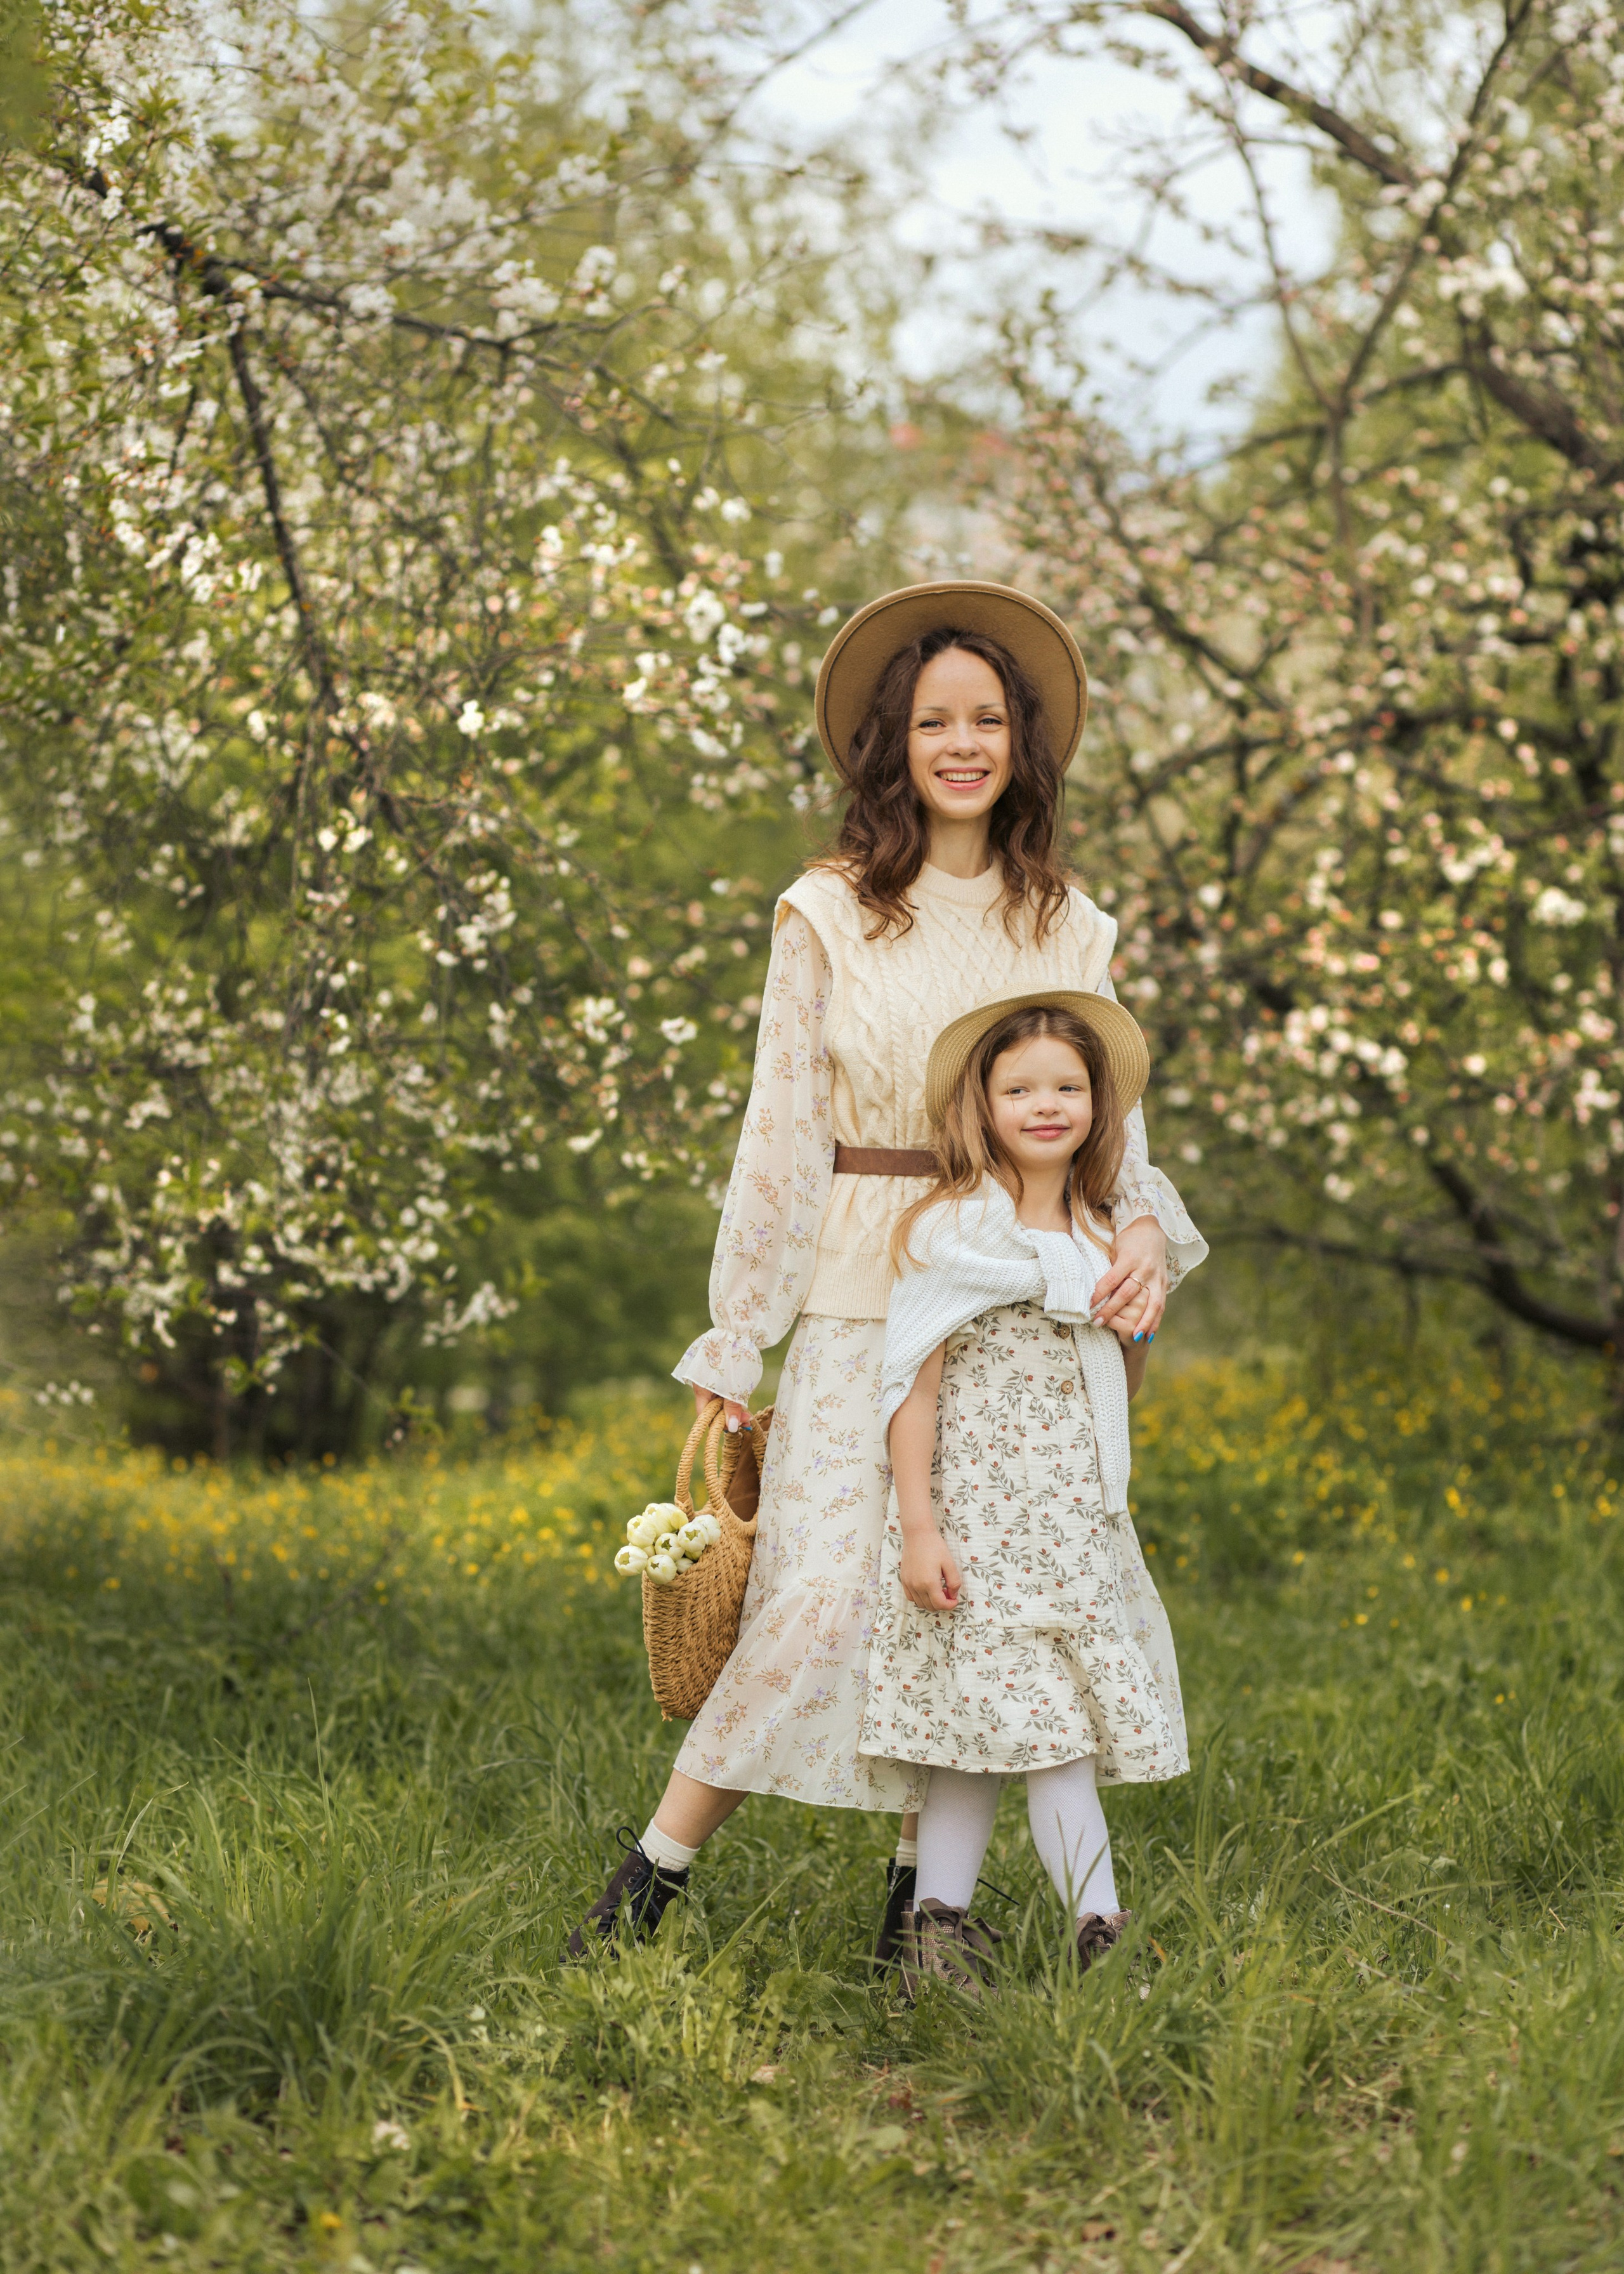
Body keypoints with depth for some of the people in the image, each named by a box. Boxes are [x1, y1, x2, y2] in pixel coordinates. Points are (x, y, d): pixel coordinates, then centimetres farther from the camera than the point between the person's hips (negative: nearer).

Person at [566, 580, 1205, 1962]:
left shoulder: (1070, 929, 10)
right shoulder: (828, 917, 2)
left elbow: (1109, 1122, 12)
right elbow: (781, 1138, 1)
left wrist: (1147, 1231, -10)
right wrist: (733, 1347, -1)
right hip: (865, 1307, -3)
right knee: (820, 1594, -11)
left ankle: (921, 1896, 16)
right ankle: (647, 1886, -2)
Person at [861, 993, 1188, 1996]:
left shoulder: (1102, 1240, 13)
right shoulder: (955, 1230, -7)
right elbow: (915, 1385, -9)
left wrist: (1140, 1333, 7)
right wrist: (917, 1528, -13)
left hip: (1080, 1522, 6)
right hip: (982, 1514, -6)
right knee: (1044, 1722, -10)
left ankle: (939, 1921, 9)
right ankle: (1101, 1927, -8)